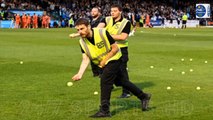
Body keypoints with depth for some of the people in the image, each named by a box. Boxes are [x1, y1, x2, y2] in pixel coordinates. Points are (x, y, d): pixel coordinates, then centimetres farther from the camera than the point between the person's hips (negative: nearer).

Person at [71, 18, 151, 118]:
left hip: (114, 58, -6)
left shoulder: (102, 33, -28)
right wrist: (80, 73, -29)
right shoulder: (82, 42, -13)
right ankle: (143, 97, 33)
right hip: (103, 63, 6)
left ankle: (104, 110, -13)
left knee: (104, 80, -21)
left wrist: (104, 60, -22)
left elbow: (115, 48, -19)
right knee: (121, 81, 15)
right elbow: (85, 59, -15)